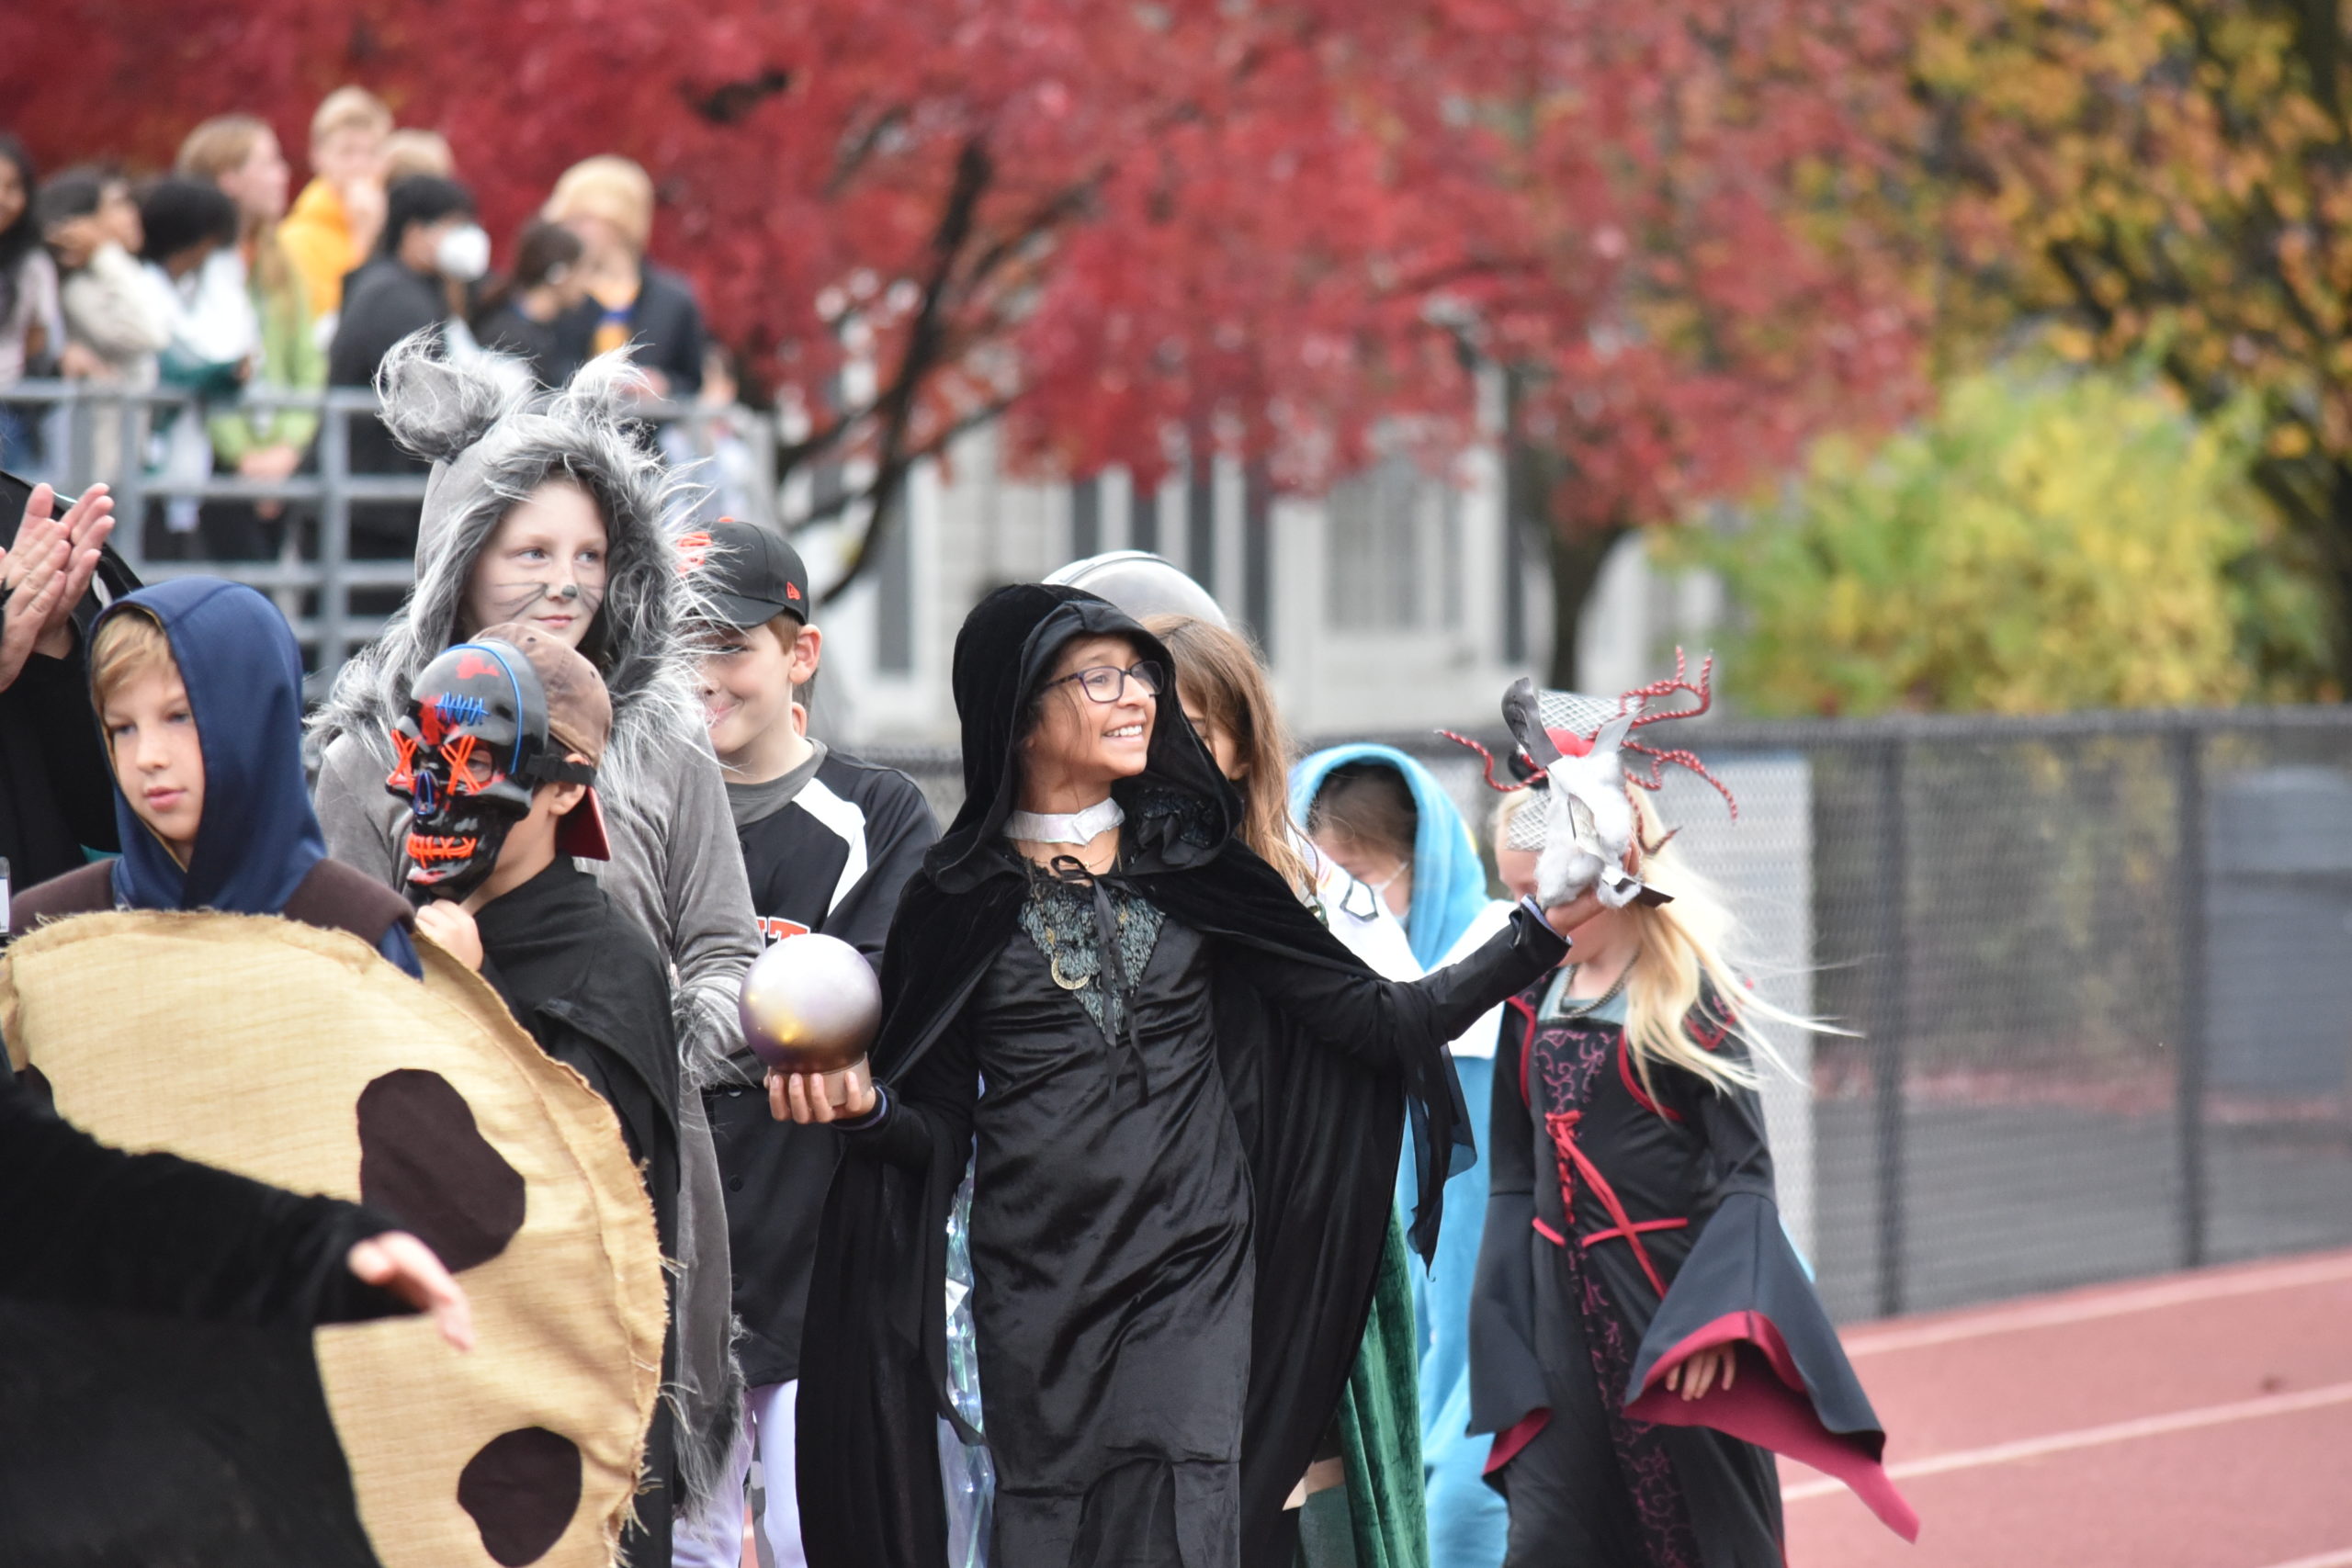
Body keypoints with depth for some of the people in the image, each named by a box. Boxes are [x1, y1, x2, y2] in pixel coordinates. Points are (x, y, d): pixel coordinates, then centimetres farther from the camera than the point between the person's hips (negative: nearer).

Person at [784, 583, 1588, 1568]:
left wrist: (1544, 932, -6)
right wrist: (864, 1107, -17)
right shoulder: (960, 902, 5)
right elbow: (943, 1125, 5)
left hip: (1190, 1274, 0)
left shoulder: (1191, 868, 8)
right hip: (1032, 1290, 0)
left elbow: (1377, 1019, 3)